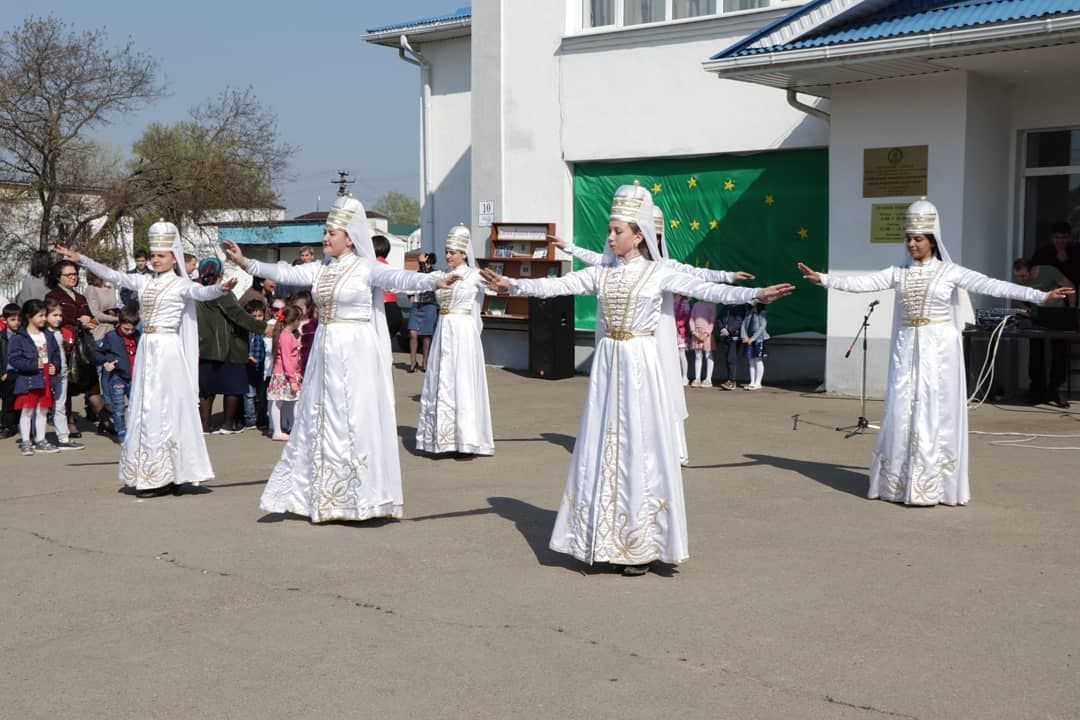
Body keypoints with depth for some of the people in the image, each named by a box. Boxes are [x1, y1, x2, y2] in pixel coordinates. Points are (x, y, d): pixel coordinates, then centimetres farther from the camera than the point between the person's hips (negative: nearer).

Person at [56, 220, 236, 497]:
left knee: (165, 409, -6)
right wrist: (81, 260, 19)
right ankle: (152, 476, 9)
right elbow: (112, 275, 19)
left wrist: (220, 289, -45)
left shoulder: (180, 284, -5)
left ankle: (168, 475, -2)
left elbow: (201, 292, -24)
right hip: (146, 349, 7)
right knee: (144, 410, 5)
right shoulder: (143, 282, 13)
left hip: (168, 350, -7)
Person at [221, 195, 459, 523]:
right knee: (320, 421, 9)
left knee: (356, 421, -4)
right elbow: (285, 273, 6)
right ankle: (325, 498, 19)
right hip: (325, 352, 7)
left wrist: (434, 281, -40)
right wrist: (245, 263, -2)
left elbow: (399, 278, -23)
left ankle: (362, 495, 4)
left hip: (355, 353, -7)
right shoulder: (320, 270, 11)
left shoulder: (365, 268, -8)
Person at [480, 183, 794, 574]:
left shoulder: (658, 273, -3)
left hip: (641, 365, -4)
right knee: (603, 447, 5)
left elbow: (706, 290, -12)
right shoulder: (600, 273, 7)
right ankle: (605, 541, 14)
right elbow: (556, 285, -1)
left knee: (640, 449, -1)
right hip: (608, 365, 4)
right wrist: (513, 285, -13)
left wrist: (755, 294, -24)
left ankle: (640, 545, 7)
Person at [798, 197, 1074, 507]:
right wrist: (823, 279, -6)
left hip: (939, 350, -3)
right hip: (907, 349, 3)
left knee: (935, 412, -4)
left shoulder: (950, 272, -3)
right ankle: (899, 483, 11)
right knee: (901, 411, 3)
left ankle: (932, 485, 1)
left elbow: (991, 285, -11)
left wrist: (1039, 296, -19)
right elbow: (862, 283, 3)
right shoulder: (899, 273, 7)